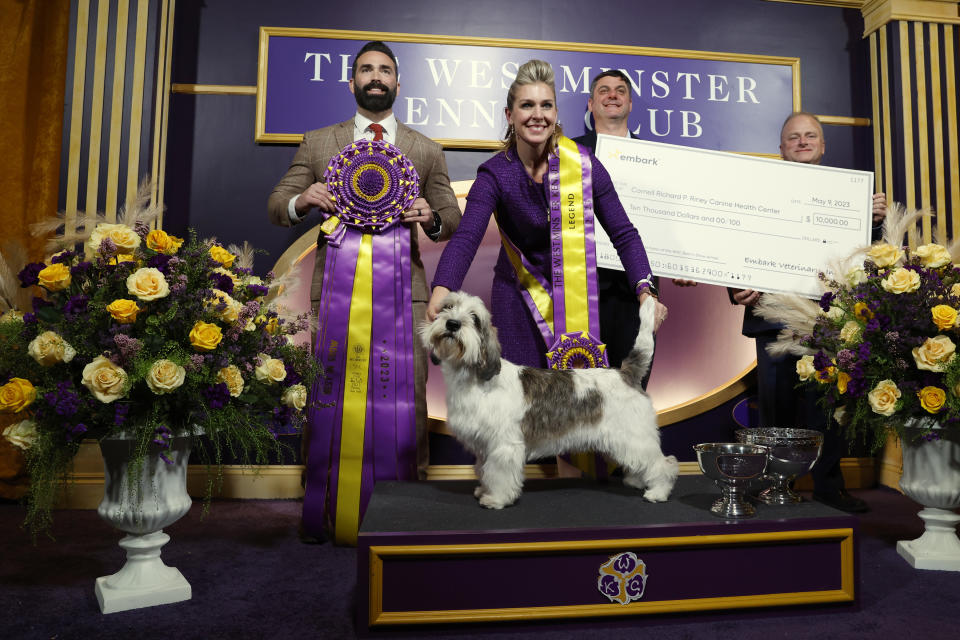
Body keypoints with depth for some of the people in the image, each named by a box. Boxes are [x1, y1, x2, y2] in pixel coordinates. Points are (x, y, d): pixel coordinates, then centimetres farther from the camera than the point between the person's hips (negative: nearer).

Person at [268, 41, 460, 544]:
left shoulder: (426, 151, 15)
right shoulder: (317, 144, 14)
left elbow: (453, 218, 16)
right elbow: (276, 206, 14)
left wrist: (432, 219, -8)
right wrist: (302, 201, -9)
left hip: (402, 290, 0)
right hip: (336, 289, 1)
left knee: (407, 395, -3)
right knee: (330, 395, 3)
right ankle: (324, 511, 16)